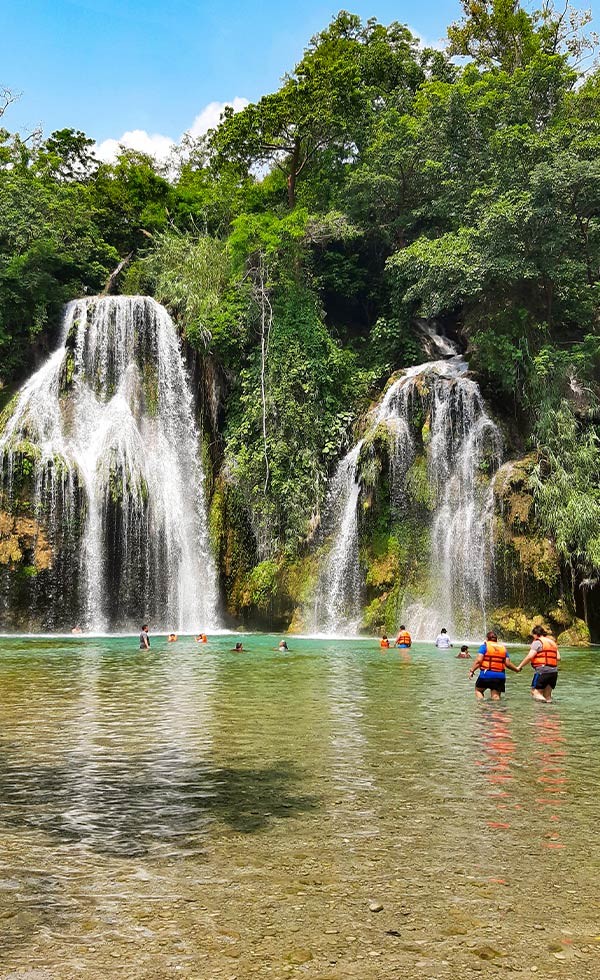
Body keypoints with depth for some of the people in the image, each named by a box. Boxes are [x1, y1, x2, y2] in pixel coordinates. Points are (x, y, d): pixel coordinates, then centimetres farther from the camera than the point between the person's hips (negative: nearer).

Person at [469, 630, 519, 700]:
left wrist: (472, 670, -3)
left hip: (486, 674, -3)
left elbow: (479, 661, -9)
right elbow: (508, 663, 7)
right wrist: (516, 669, 22)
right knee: (496, 696, 7)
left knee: (478, 690, 16)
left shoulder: (484, 646, 2)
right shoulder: (503, 648, 13)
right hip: (500, 676, 3)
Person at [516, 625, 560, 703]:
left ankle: (541, 699, -26)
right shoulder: (552, 642, 19)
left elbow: (530, 656, -12)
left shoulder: (537, 642, -4)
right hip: (554, 671, 7)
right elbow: (558, 657, 15)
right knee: (547, 696, 14)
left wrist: (520, 666, -5)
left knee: (535, 692, -2)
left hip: (543, 671, -7)